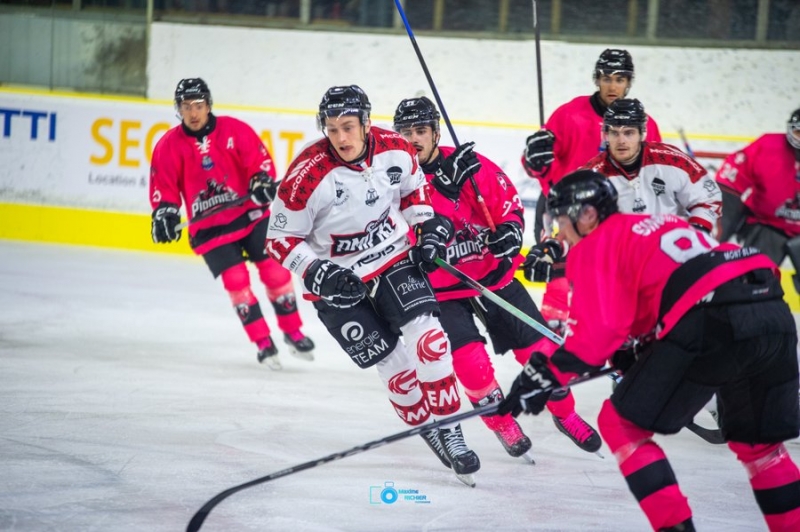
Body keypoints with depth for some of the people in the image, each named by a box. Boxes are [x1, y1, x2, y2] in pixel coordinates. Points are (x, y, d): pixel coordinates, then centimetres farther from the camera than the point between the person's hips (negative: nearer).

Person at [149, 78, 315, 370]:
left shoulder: (234, 130, -6)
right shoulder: (170, 145, -3)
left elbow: (260, 159, -3)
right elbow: (163, 185, 0)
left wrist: (263, 180, -21)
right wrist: (164, 213, -14)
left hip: (250, 213, 0)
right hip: (209, 226, 0)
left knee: (274, 269, -4)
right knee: (236, 280, -9)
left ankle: (293, 332, 12)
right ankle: (263, 342, 1)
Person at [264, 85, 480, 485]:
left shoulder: (396, 151, -12)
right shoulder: (308, 176, -24)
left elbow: (414, 187, 12)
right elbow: (280, 239, -14)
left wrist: (426, 225, -2)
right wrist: (317, 273, -25)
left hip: (394, 257, 3)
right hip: (337, 279, -3)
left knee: (426, 336, -15)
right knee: (392, 362, -4)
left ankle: (448, 429, -4)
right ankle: (428, 430, 16)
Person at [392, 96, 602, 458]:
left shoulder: (471, 165, -9)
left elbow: (507, 200, 0)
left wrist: (509, 229, -21)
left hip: (493, 274, 2)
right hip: (441, 289, -2)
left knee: (538, 347, 4)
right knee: (470, 361, -18)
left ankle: (565, 414, 27)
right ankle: (502, 424, 7)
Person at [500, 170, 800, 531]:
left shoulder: (595, 247, 9)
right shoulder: (658, 225, 34)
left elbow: (597, 330, -3)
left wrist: (546, 376, 2)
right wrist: (637, 354, 28)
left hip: (710, 322, -8)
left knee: (620, 424, 7)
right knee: (757, 442, 26)